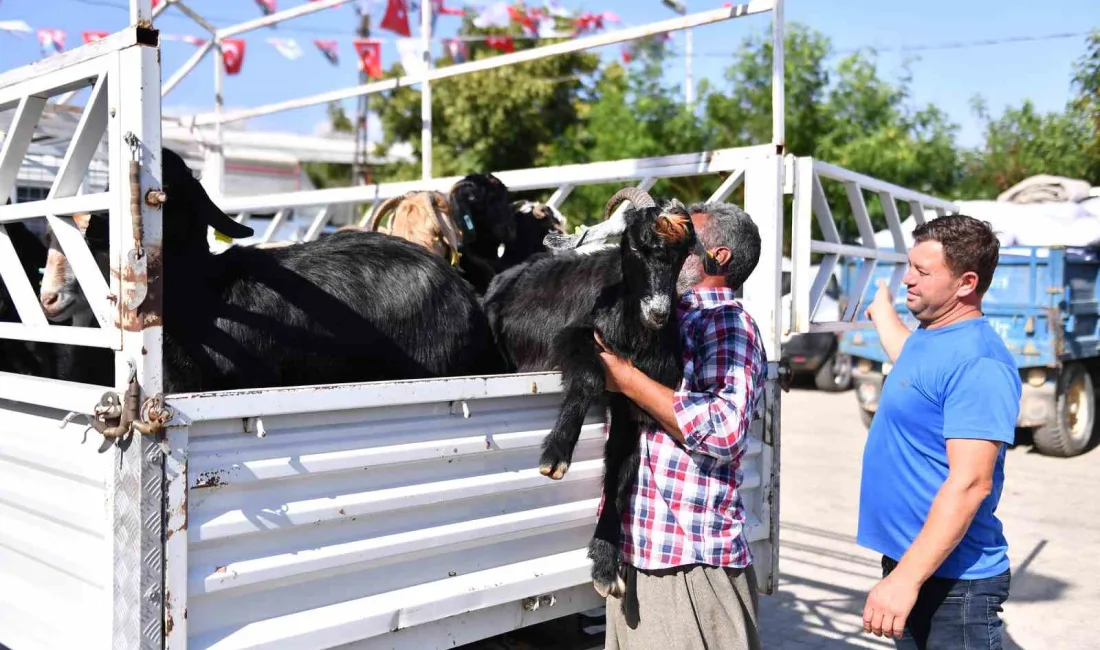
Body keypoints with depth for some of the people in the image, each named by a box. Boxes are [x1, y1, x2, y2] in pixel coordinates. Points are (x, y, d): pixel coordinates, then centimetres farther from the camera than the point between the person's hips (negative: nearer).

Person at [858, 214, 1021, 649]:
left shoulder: (978, 362, -21)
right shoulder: (926, 337, 9)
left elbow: (970, 483, -27)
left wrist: (906, 579, -31)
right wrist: (880, 306, 51)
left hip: (952, 579, -9)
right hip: (905, 560, 9)